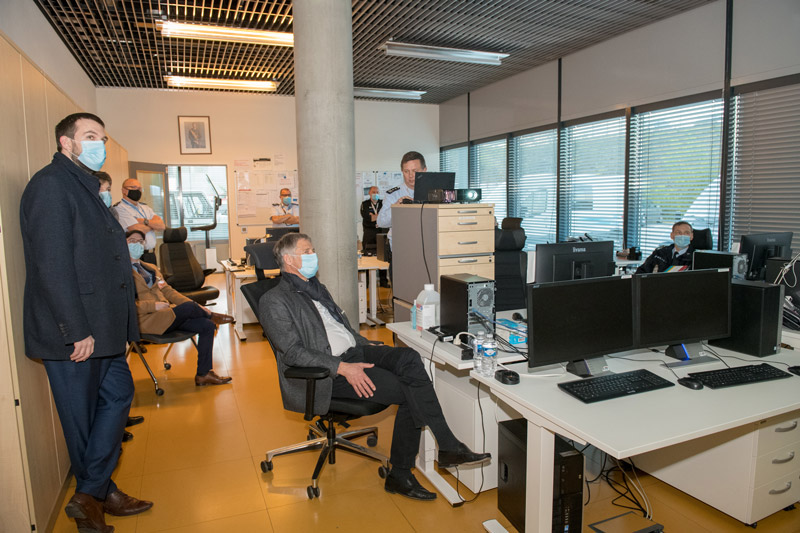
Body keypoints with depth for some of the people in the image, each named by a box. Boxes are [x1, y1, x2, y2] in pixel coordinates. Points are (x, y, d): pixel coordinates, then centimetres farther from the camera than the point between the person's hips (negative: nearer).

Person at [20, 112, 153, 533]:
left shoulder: (86, 187, 18)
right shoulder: (50, 186, -13)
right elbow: (52, 265, -21)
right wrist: (77, 331, -22)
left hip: (101, 328, 10)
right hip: (72, 334, -9)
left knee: (117, 395, 12)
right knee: (82, 415, 5)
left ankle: (94, 494, 23)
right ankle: (92, 497, 23)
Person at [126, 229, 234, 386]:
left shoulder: (151, 268, 26)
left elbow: (168, 291, 20)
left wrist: (196, 307, 6)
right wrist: (153, 305, -20)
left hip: (168, 313, 8)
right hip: (147, 320, -8)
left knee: (207, 326, -12)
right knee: (189, 306, -30)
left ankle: (203, 374, -7)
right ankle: (211, 315, 7)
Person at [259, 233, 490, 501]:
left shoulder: (316, 289, 24)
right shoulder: (274, 302, -4)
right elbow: (293, 352, -14)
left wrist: (374, 349, 10)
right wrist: (342, 368, -23)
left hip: (355, 352, 7)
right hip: (326, 372, -7)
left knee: (409, 357, -21)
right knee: (409, 391, -21)